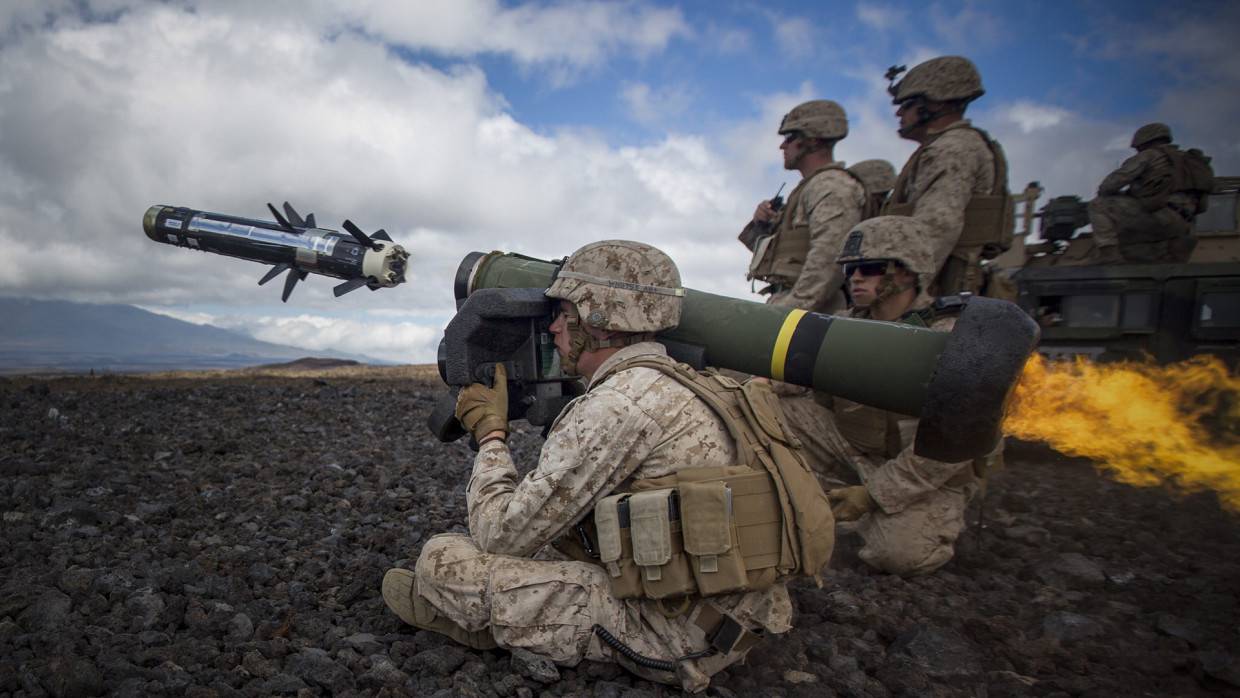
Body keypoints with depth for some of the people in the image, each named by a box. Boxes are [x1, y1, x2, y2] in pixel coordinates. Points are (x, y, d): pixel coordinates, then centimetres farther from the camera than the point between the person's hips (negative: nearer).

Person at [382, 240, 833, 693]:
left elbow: (501, 535, -14)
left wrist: (490, 432, 0)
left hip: (678, 635, -9)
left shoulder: (621, 402, -20)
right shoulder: (682, 383, 9)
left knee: (443, 560, -4)